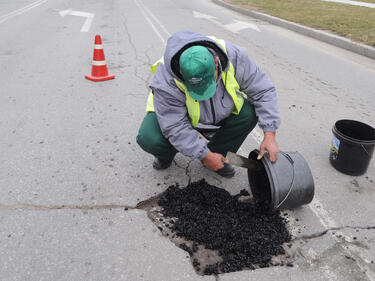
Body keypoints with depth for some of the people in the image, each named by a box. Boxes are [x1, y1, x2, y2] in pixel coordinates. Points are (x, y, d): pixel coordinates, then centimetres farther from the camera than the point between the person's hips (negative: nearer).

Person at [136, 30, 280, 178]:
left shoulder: (234, 56, -30)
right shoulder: (166, 80, -38)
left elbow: (263, 91, -20)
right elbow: (175, 126, -30)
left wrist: (269, 135, -26)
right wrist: (205, 155, -27)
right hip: (173, 112, -3)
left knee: (249, 112, -22)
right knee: (149, 138, -30)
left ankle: (217, 153, 0)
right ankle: (166, 155, 8)